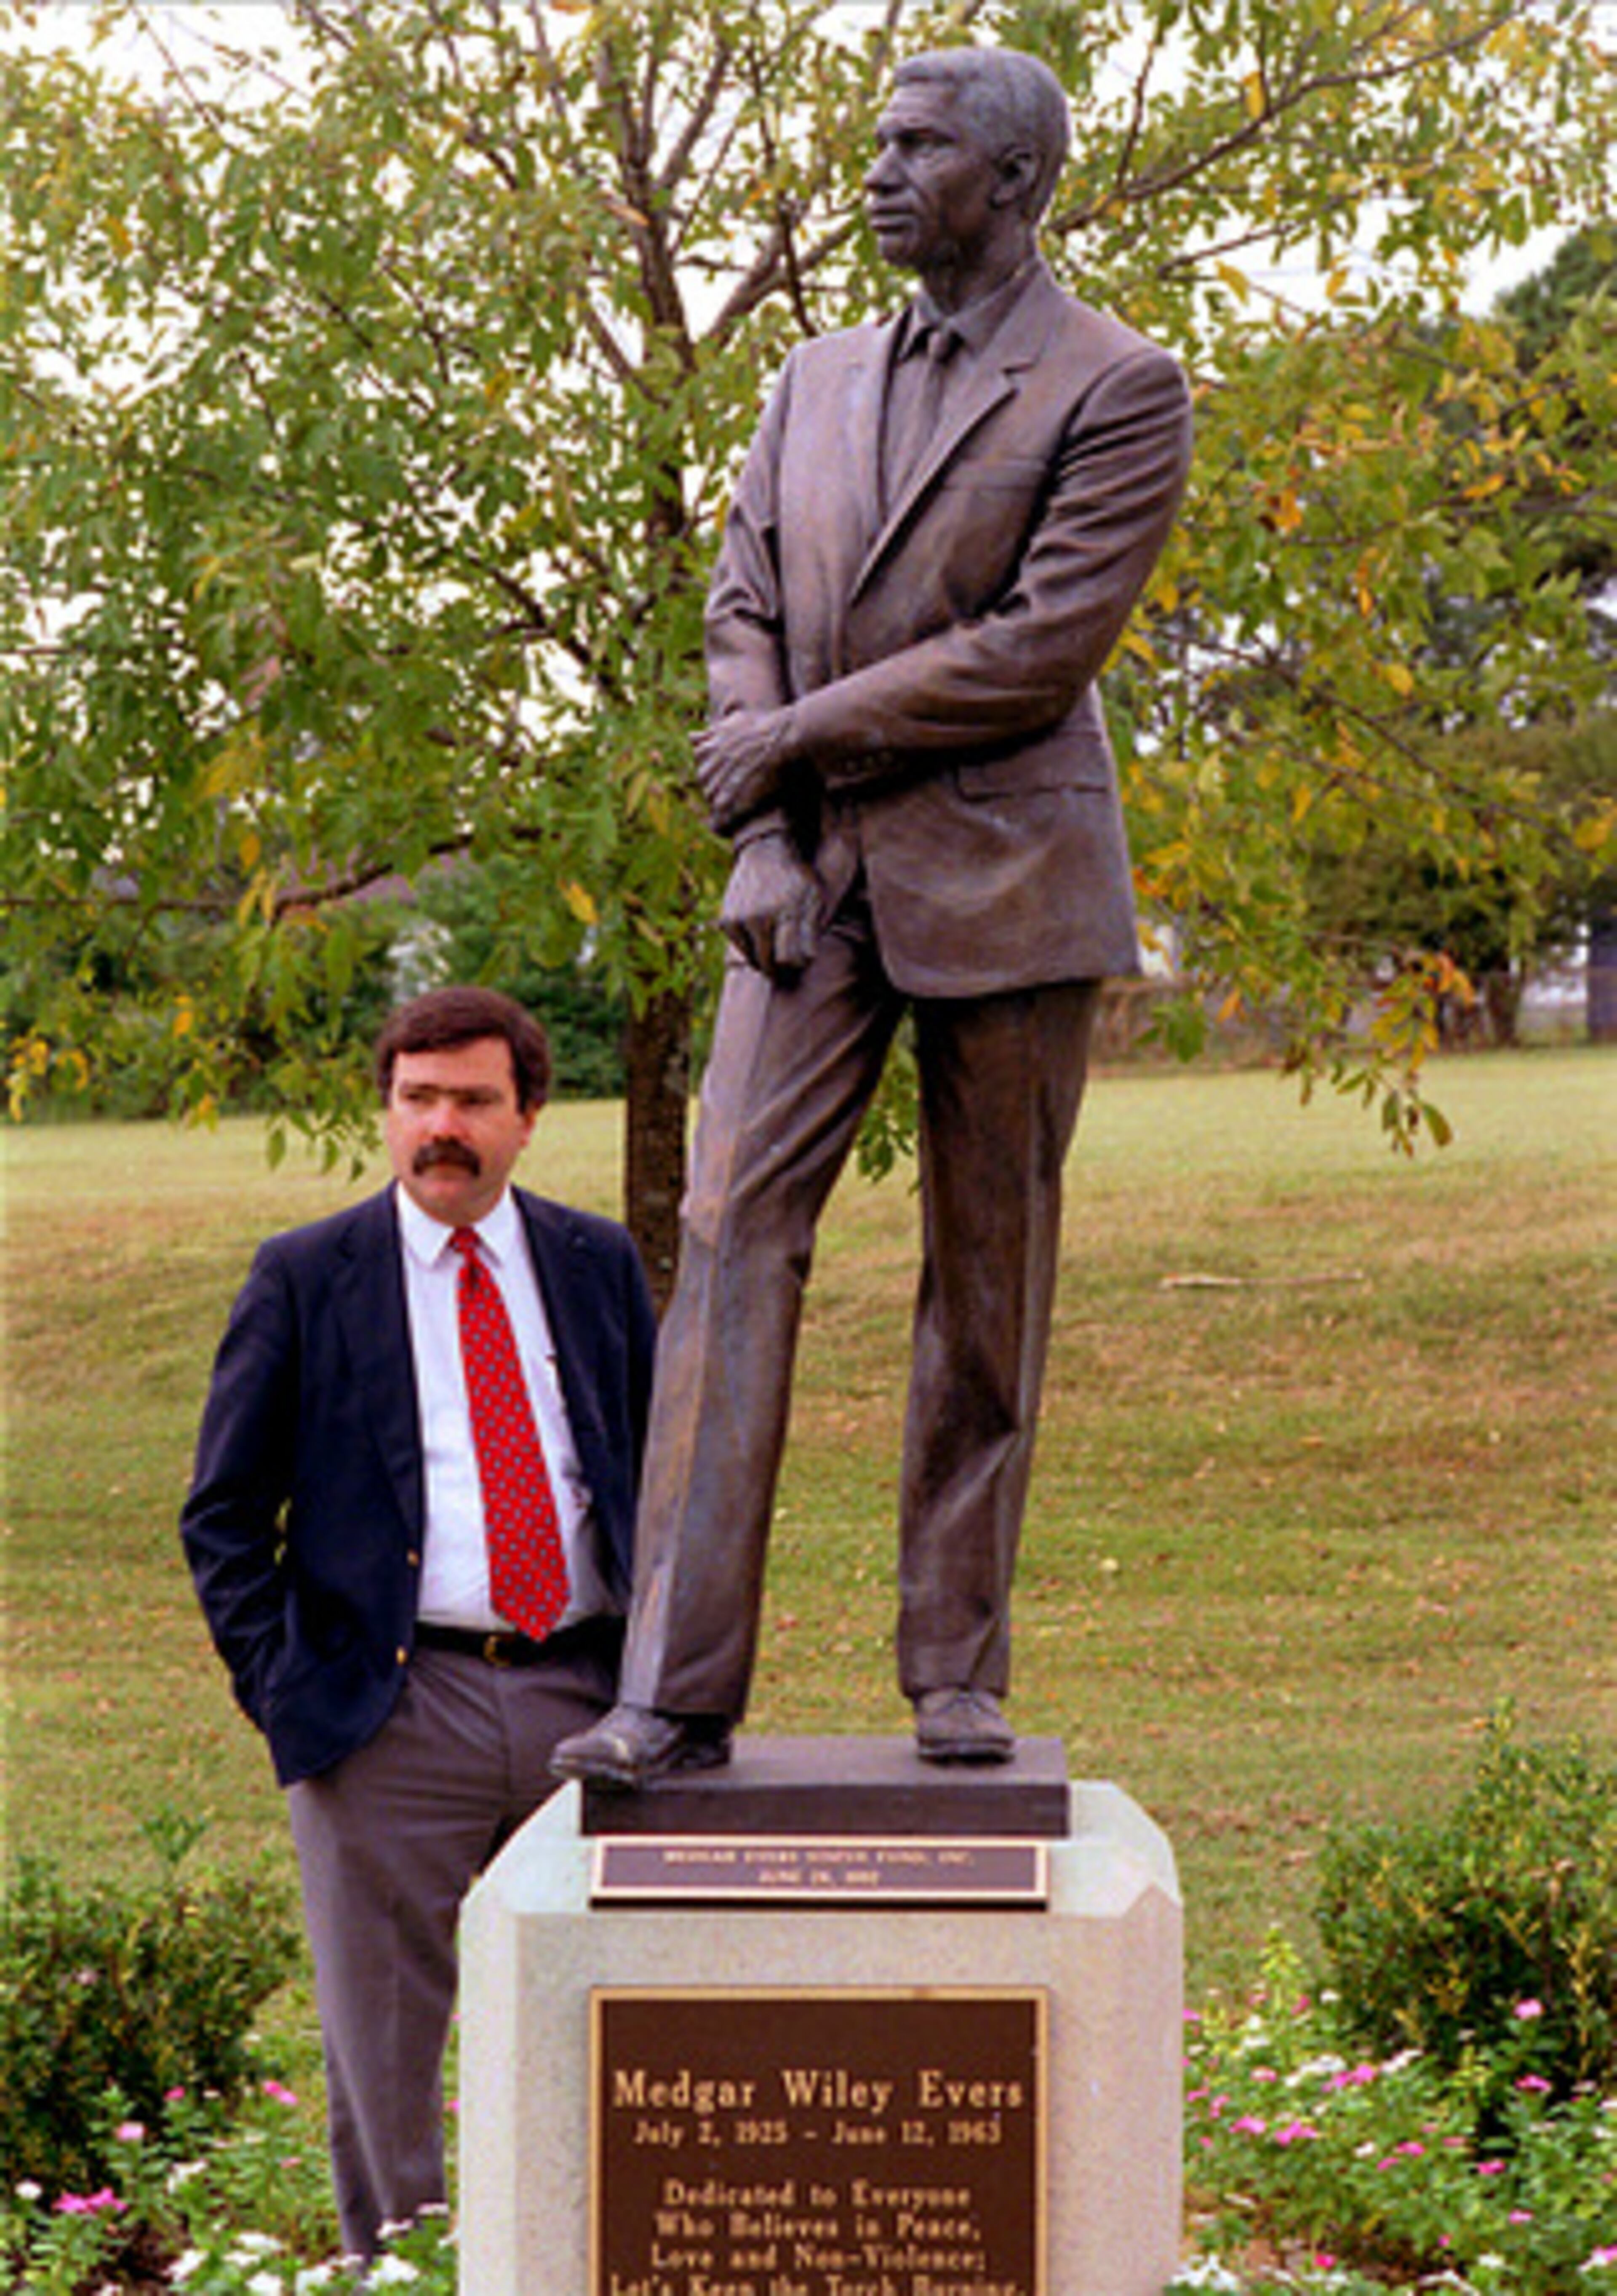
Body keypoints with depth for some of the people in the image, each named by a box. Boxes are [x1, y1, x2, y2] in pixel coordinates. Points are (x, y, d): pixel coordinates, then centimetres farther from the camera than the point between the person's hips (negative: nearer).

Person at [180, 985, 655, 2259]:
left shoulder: (599, 1264, 10)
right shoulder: (305, 1279, 2)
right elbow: (223, 1517, 5)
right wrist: (283, 1689, -5)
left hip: (582, 1701, 3)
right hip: (393, 1714, -3)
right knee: (385, 2051, 1)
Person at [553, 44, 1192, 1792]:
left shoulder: (1118, 389, -3)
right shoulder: (815, 386, 16)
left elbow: (1040, 650, -12)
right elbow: (743, 618, 11)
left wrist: (794, 739, -9)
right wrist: (764, 839, -5)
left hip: (1006, 885, -4)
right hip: (815, 880, 4)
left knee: (989, 1285, 2)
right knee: (731, 1236, -8)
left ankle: (957, 1672, 12)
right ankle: (679, 1692, -11)